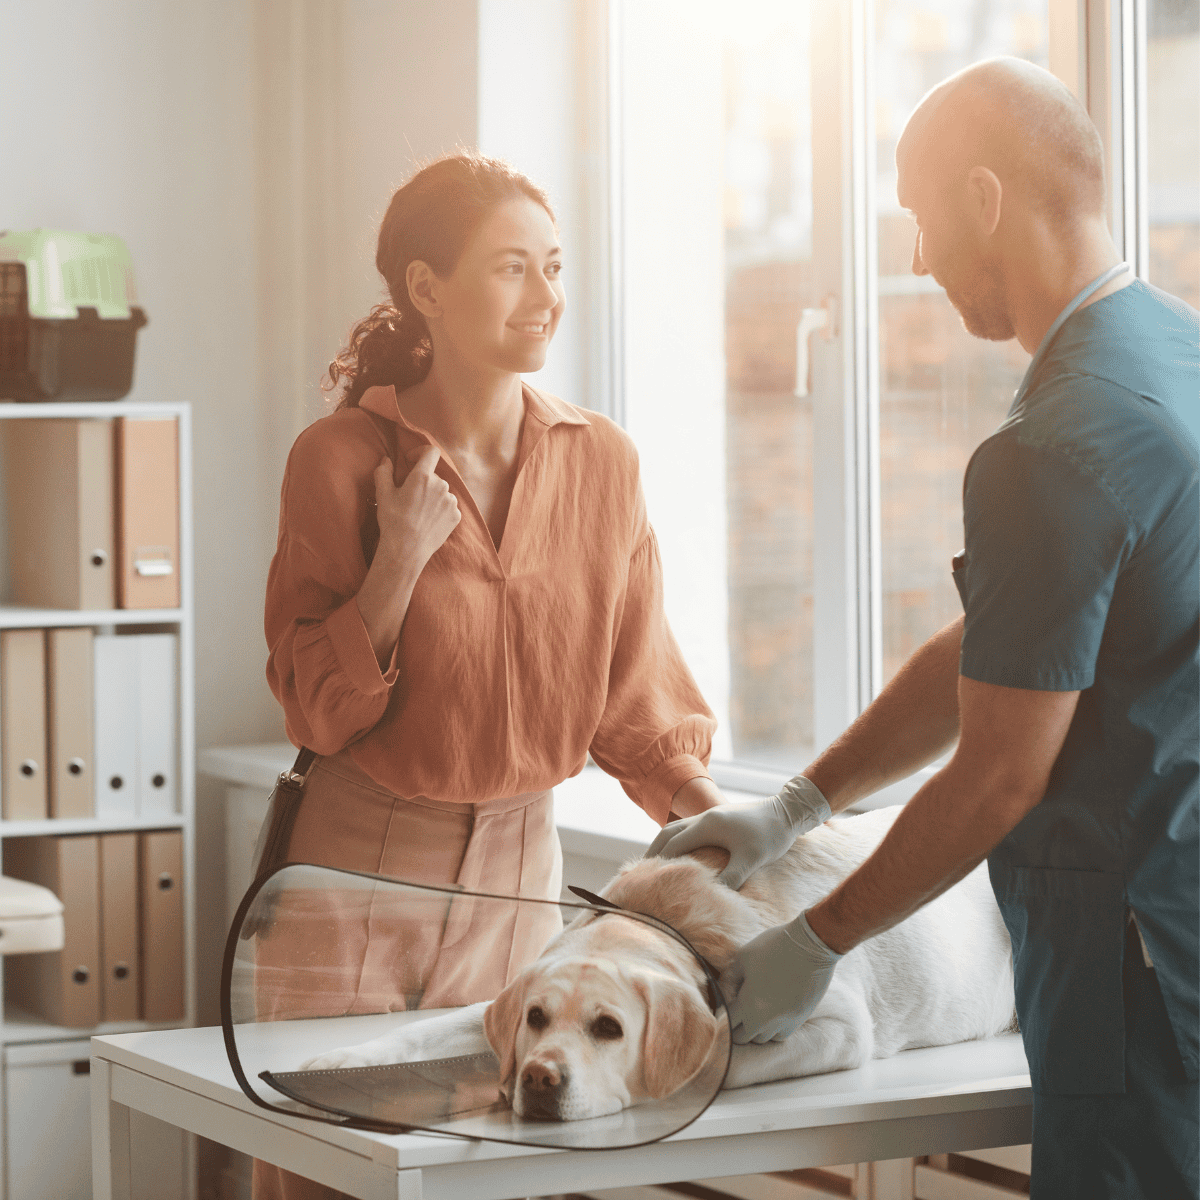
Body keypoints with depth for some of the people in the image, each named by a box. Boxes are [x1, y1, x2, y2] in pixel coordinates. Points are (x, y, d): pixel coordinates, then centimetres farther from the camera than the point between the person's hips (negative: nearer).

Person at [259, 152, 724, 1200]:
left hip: (521, 857, 3)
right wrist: (399, 563, -19)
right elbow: (311, 708, -7)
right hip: (362, 864, -3)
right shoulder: (343, 459, -8)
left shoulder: (601, 461, 1)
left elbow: (632, 690, 7)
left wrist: (721, 818, -7)